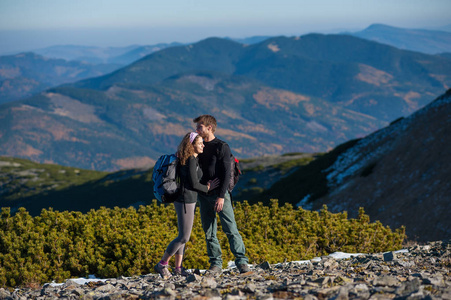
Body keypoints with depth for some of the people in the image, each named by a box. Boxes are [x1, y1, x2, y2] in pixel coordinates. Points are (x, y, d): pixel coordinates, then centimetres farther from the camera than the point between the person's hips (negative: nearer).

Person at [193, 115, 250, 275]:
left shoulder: (222, 147, -4)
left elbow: (226, 173, -10)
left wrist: (221, 196, -16)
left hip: (219, 194, -6)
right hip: (203, 195, 6)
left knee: (230, 229, -9)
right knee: (209, 232, 4)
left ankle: (241, 261, -6)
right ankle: (216, 264, 8)